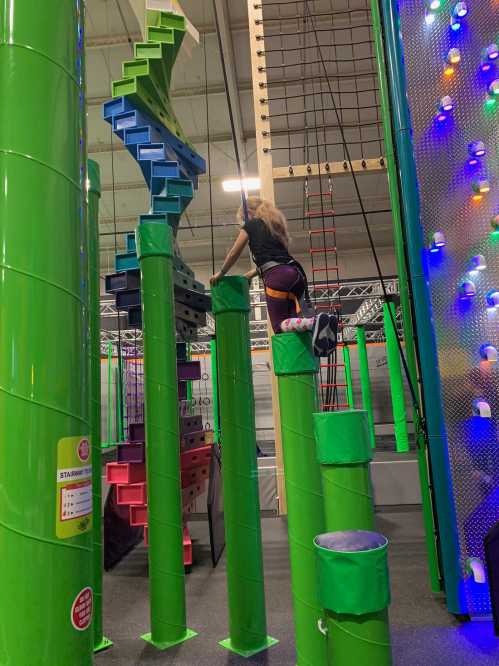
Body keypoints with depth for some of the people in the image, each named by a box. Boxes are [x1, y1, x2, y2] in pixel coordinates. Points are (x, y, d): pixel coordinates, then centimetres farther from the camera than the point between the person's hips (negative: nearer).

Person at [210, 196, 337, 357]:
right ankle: (324, 322, -21)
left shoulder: (251, 225, 11)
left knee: (280, 325, -3)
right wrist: (252, 273, 39)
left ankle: (315, 322, -30)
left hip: (277, 276, -7)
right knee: (294, 319, 8)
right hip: (295, 272, 7)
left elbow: (234, 254, 13)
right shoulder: (275, 225, 30)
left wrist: (220, 273, 27)